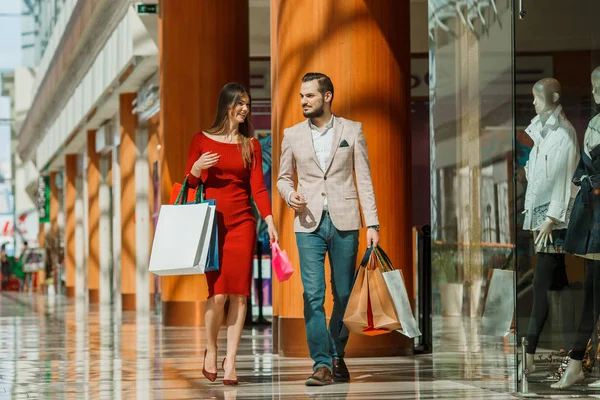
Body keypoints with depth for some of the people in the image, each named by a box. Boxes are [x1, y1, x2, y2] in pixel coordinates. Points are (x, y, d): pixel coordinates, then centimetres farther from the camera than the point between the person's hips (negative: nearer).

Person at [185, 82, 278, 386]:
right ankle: (211, 350, 14)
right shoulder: (202, 141, 5)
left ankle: (230, 361, 2)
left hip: (242, 222, 2)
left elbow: (258, 187, 2)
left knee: (239, 293, -4)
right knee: (219, 293, -10)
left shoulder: (250, 145, 8)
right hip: (212, 222, -2)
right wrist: (198, 167, -13)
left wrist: (269, 221, -11)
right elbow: (190, 183, 9)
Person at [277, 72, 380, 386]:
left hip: (344, 222, 0)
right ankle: (322, 364, -6)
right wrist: (289, 194, -7)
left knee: (344, 295, 6)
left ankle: (337, 356, 22)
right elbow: (283, 177, 16)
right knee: (313, 296, -7)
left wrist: (372, 224, -4)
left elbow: (364, 179, 3)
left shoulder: (352, 131, 5)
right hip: (309, 223, 0)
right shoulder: (292, 135, 8)